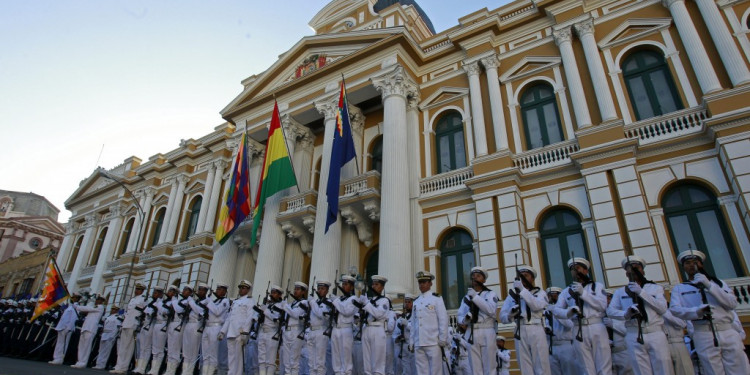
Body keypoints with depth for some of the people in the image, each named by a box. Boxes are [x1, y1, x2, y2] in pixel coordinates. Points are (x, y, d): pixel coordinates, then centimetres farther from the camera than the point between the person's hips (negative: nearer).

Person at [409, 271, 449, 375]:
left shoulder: (436, 299, 1)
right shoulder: (416, 302, 15)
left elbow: (443, 320, -3)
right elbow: (413, 324, 15)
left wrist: (442, 340, -7)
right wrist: (411, 342, 11)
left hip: (433, 343, -4)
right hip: (418, 344, 5)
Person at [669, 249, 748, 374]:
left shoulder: (717, 282, 19)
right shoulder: (679, 288, 11)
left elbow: (733, 303, 2)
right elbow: (675, 309, -5)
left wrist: (709, 285, -8)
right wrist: (697, 311, -22)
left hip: (728, 332, 2)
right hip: (704, 335, -2)